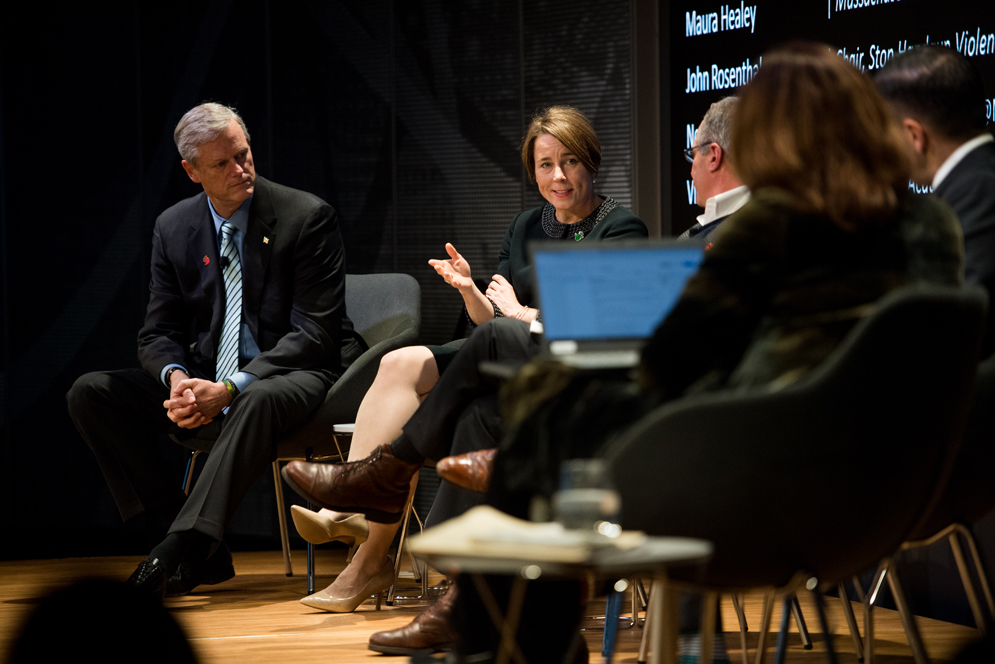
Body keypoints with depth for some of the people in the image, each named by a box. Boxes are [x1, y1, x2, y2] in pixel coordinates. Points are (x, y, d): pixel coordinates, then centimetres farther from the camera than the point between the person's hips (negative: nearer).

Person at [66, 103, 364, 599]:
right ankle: (200, 552, -17)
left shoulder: (306, 217, -9)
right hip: (205, 382, 6)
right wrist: (177, 379, -18)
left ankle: (180, 550, -45)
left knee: (260, 401, -42)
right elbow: (158, 333, 8)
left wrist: (232, 388, -25)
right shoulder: (174, 227, 6)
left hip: (296, 376, -6)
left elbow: (315, 333, -14)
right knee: (90, 394, -12)